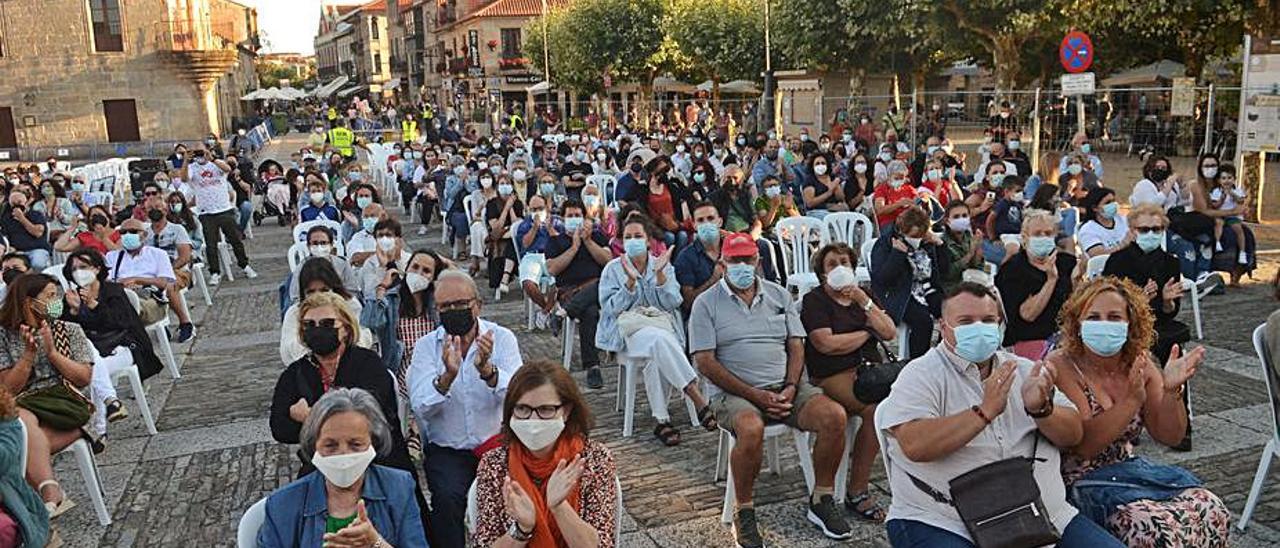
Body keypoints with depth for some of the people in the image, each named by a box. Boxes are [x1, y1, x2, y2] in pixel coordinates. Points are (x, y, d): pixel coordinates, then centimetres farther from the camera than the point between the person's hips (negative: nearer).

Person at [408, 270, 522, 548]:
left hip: (496, 444, 0)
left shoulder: (502, 338, -2)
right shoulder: (426, 346, 0)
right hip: (446, 450, 0)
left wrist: (487, 369, -34)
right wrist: (447, 376, -32)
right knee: (447, 498, -26)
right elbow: (421, 408, -14)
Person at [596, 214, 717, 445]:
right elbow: (611, 309, -2)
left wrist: (660, 275, -12)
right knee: (660, 339, -36)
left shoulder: (664, 266, 14)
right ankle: (699, 399, -39)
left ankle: (661, 420, -36)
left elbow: (672, 303, 1)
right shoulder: (613, 269, 9)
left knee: (655, 355, -36)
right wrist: (631, 282, -14)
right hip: (628, 329, -2)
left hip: (662, 324, 2)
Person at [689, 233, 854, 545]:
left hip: (784, 387, 4)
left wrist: (790, 388, -9)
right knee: (751, 429, -37)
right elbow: (705, 362, -7)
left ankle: (821, 502, -2)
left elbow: (796, 346, 11)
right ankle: (744, 514, -15)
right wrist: (756, 396, -13)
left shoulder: (779, 295, 14)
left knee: (834, 416, -21)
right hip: (733, 393, -4)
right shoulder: (706, 304, 1)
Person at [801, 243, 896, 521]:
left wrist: (864, 302, -2)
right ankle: (857, 493, -19)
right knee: (877, 408, -30)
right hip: (833, 376, -6)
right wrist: (866, 333, 2)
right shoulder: (815, 300, 2)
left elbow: (890, 332, 10)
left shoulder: (860, 296, 21)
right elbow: (826, 343, -12)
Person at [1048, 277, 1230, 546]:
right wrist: (1132, 399, -30)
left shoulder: (1139, 363, 4)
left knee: (1212, 512, -14)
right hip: (1081, 482, -6)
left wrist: (1171, 390, -14)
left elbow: (1170, 436, 4)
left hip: (1129, 469, 6)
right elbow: (1083, 445, -22)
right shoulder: (1060, 367, -15)